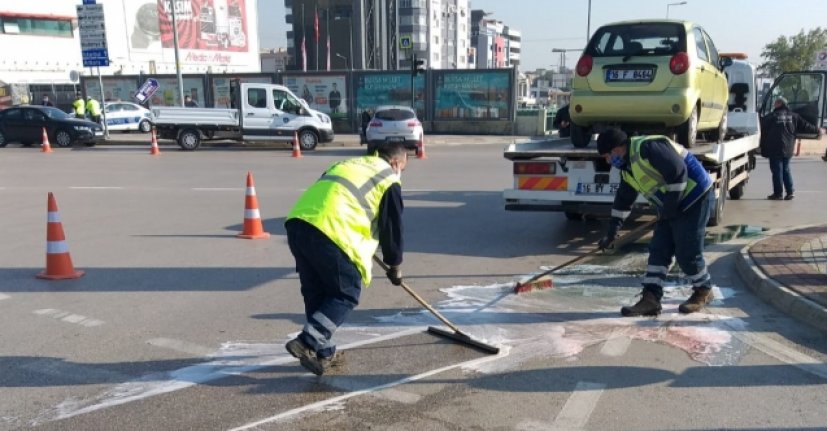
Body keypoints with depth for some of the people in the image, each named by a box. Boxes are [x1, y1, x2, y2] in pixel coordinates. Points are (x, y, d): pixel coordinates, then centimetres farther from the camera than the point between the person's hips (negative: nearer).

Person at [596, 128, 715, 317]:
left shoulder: (648, 148, -22)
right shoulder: (628, 168, 10)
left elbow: (678, 172, -27)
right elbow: (623, 201, 18)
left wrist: (669, 205, -18)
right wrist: (611, 232, 19)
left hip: (695, 199, -9)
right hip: (673, 207, 10)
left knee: (687, 252, -4)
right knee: (658, 250, 3)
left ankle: (704, 290, 20)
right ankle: (650, 299, 3)